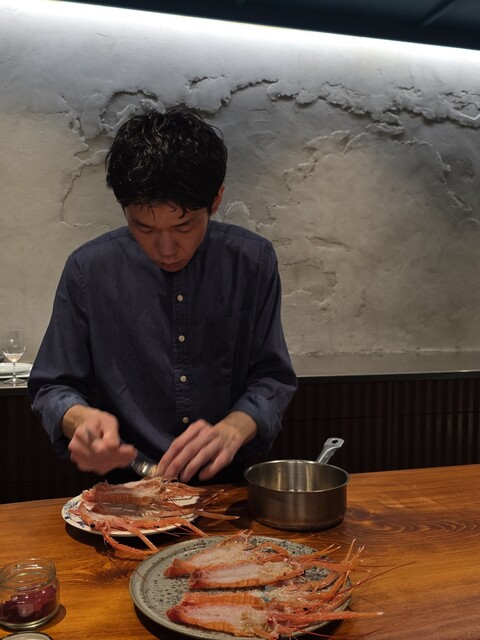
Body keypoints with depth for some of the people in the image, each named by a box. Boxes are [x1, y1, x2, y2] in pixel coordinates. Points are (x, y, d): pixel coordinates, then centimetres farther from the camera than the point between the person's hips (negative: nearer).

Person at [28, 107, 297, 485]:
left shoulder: (253, 262, -6)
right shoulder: (89, 270, -7)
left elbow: (273, 379, -1)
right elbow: (52, 388, 2)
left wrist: (235, 428, -21)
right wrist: (80, 419, -20)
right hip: (129, 491, 0)